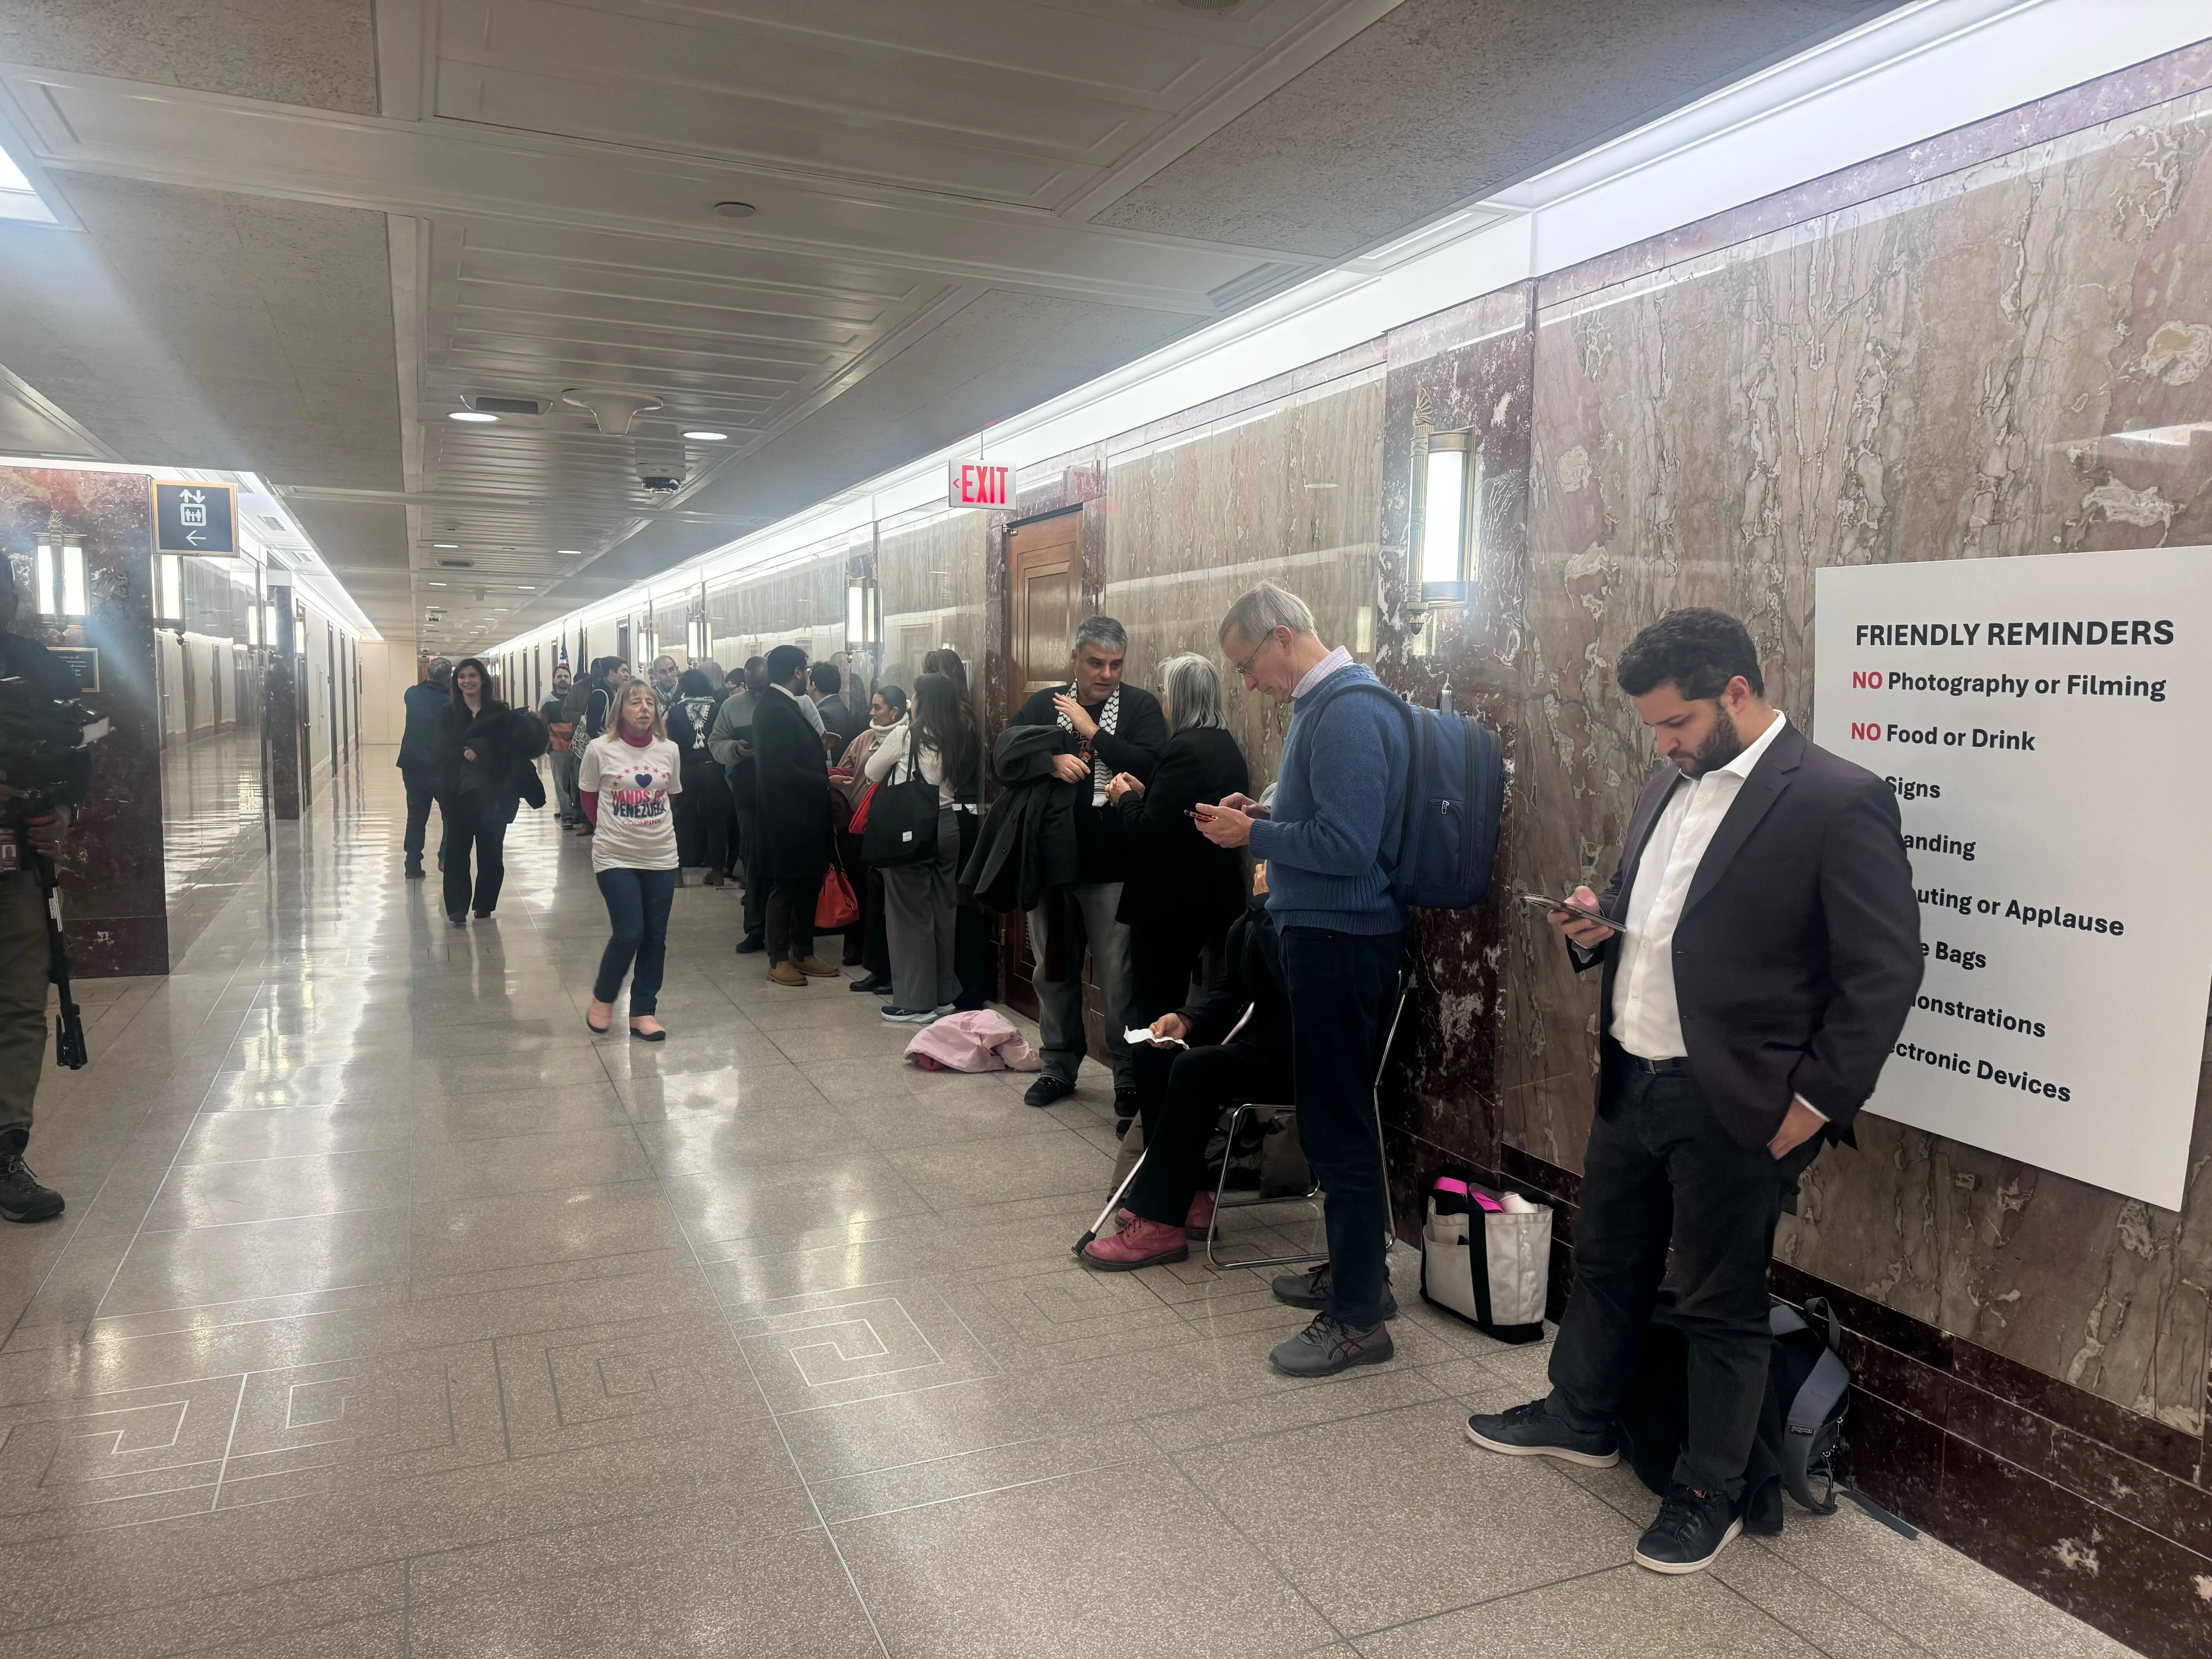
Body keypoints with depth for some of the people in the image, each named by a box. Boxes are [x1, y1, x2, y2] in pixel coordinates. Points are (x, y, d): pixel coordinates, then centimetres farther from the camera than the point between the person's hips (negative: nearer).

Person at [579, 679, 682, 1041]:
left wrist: (655, 830, 11)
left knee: (655, 937, 6)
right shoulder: (600, 750, -8)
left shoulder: (670, 751, 0)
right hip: (616, 858, -3)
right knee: (628, 934, -10)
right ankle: (602, 997, 17)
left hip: (661, 857, 3)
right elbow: (589, 800, 5)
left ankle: (643, 1011, 19)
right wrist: (613, 830, 9)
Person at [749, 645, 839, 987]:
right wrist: (826, 781, -16)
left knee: (809, 884, 15)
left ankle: (804, 953, 25)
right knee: (785, 888, 1)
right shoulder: (775, 711, -19)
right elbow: (784, 771, -23)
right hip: (786, 817, -10)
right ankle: (779, 960, 12)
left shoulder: (787, 706, 11)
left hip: (803, 815, 10)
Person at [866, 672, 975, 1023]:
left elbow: (873, 773, 0)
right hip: (948, 826, 6)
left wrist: (884, 746, 20)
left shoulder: (906, 735, -10)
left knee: (910, 914, 1)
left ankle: (915, 1002, 5)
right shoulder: (959, 739, 3)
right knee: (943, 911, 12)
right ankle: (944, 995, 21)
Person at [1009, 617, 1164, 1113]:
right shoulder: (1045, 704, 9)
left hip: (1113, 868, -4)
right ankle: (1060, 1065, 30)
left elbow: (1152, 769, -15)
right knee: (1054, 970, 15)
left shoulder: (1140, 706, 0)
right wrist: (1052, 758, -19)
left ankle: (1130, 1073, 14)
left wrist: (1092, 729, -14)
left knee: (1120, 978, -1)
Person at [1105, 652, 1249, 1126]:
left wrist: (1125, 799, -3)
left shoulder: (1185, 750, -19)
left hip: (1170, 900, -9)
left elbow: (1149, 830, -21)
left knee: (1153, 1006, 2)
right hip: (1208, 895, 9)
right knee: (1174, 1001, 17)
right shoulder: (1225, 746, 10)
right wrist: (1144, 794, 9)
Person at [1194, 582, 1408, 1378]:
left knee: (1339, 1124, -2)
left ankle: (1359, 1317, 10)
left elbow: (1346, 845, -25)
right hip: (1324, 934, 10)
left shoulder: (1348, 713, -20)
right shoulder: (1323, 701, 12)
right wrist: (1260, 813, 6)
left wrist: (1251, 834, -14)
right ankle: (1355, 1268, 34)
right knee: (1334, 1115, 19)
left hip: (1340, 944, -10)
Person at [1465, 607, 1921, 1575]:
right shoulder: (1668, 790, 9)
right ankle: (1581, 1419, 44)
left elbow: (1885, 971, -14)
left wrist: (1815, 1102, -14)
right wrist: (1598, 927, -1)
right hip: (1630, 1081, 7)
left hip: (1734, 1105, -7)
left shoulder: (1838, 801, -15)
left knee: (1720, 1308, 9)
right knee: (1606, 1263, 22)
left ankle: (1709, 1496, 29)